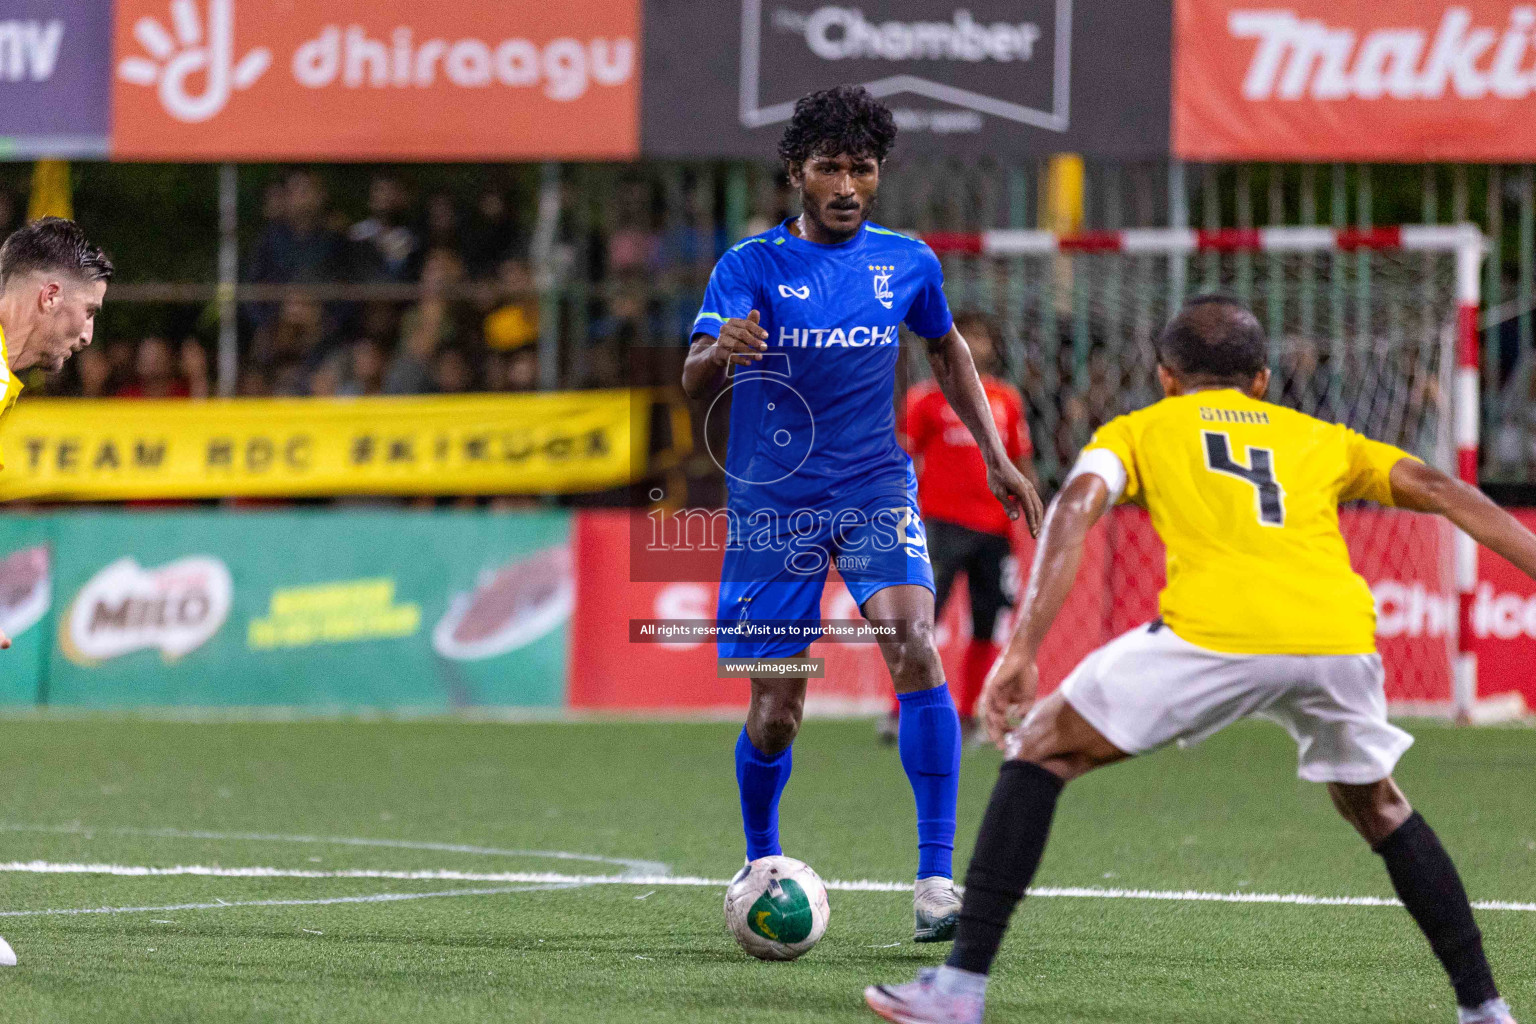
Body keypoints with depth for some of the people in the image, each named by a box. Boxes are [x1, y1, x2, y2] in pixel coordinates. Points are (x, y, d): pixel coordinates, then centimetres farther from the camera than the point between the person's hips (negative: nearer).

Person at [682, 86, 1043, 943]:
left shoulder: (907, 263, 3)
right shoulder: (752, 266, -6)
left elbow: (948, 350, 22)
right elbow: (695, 380, -20)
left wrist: (997, 457, 16)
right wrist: (721, 356, -44)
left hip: (875, 489, 1)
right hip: (772, 503, -1)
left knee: (916, 647, -24)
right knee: (775, 714, 1)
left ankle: (936, 877, -22)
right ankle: (762, 863, 32)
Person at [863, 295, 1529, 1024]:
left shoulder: (1138, 431, 25)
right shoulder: (1321, 439, 32)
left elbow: (1075, 507, 7)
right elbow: (1440, 491, 22)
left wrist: (1022, 651, -1)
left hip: (1215, 635, -3)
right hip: (1341, 636, 3)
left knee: (1038, 753, 14)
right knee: (1377, 806, 31)